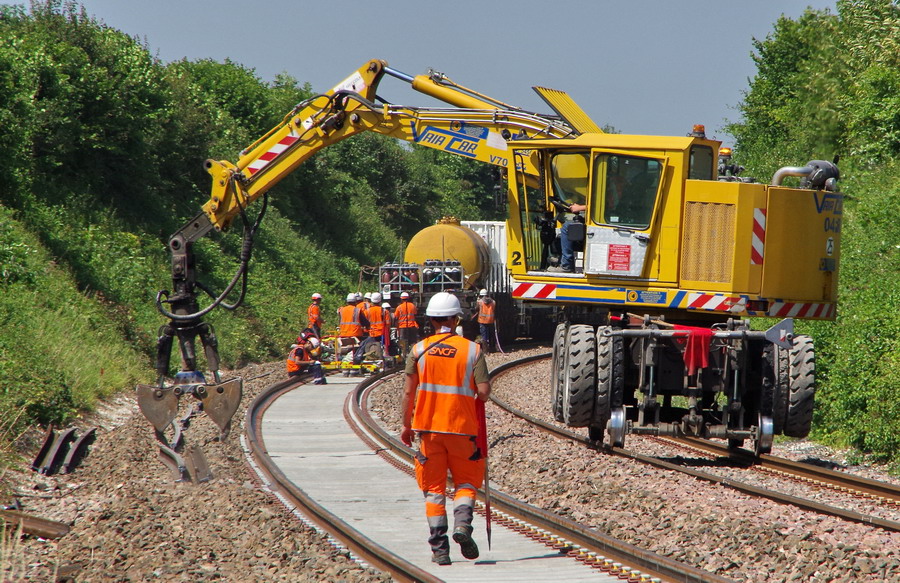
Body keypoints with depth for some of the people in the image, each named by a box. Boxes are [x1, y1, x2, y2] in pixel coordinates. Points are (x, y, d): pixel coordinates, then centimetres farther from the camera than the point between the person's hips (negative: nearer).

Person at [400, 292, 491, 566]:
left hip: (428, 428, 1)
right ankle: (462, 523, -13)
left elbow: (408, 392, -3)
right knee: (466, 482, 14)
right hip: (462, 428, -1)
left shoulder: (419, 350, -3)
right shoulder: (472, 350, -4)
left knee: (433, 488, 8)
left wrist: (406, 425, 9)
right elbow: (484, 391, -9)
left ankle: (439, 549, 4)